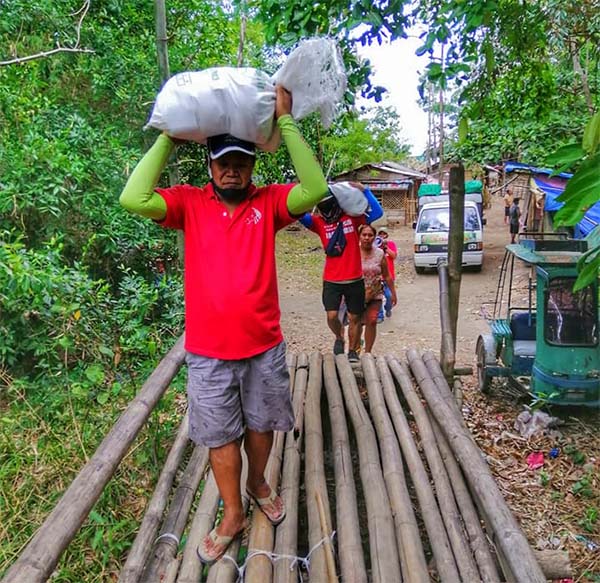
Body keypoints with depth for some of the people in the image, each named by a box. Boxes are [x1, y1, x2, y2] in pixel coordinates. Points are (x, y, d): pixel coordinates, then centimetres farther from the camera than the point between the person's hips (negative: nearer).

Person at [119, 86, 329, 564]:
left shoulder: (268, 202, -2)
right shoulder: (190, 203, -2)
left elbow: (315, 189, -19)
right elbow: (133, 200, -18)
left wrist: (286, 122, -16)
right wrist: (168, 137, -11)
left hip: (264, 346, 1)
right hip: (208, 351, 0)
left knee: (261, 424, 20)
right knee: (220, 436, 14)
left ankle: (258, 482, 49)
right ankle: (233, 516, 35)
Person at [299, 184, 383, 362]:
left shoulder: (352, 217, -3)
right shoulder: (319, 222, -2)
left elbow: (377, 212, -11)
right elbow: (301, 215, -18)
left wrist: (364, 190, -17)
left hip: (354, 280, 0)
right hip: (331, 281, 0)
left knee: (354, 318, 10)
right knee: (332, 316, -8)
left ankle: (352, 351, 29)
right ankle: (339, 338, 25)